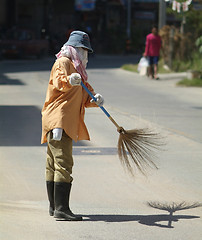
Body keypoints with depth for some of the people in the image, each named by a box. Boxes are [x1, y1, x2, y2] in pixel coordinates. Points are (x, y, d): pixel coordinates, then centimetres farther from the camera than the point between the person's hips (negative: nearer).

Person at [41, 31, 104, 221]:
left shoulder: (76, 69, 26)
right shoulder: (63, 63, -4)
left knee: (53, 165, 15)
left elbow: (84, 98, 21)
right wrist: (68, 81, -49)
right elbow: (58, 81, -26)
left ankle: (54, 207, 21)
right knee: (64, 163, -16)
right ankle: (61, 208, -20)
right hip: (59, 121, -10)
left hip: (66, 123, 10)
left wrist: (94, 100, -1)